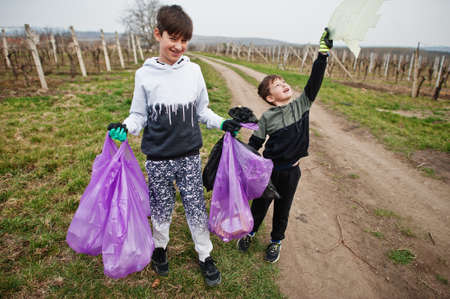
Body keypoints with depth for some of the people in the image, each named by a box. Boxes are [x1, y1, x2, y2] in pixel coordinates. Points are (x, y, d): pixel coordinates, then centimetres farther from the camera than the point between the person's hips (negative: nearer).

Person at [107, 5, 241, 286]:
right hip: (158, 159, 0)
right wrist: (125, 127, -16)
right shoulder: (145, 75, -4)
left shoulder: (193, 70, 0)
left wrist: (221, 123, -4)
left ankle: (205, 255, 33)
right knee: (162, 208, 16)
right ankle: (160, 247, 45)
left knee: (196, 208, 10)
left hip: (190, 157, 1)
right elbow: (139, 115, 3)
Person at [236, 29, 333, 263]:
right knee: (260, 204, 16)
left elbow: (314, 82, -13)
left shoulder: (302, 104, -3)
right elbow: (254, 144, -5)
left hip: (291, 171, 2)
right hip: (268, 170, -1)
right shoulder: (267, 117, -9)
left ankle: (276, 241, 42)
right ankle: (250, 231, 44)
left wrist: (323, 52, -20)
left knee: (282, 209, 18)